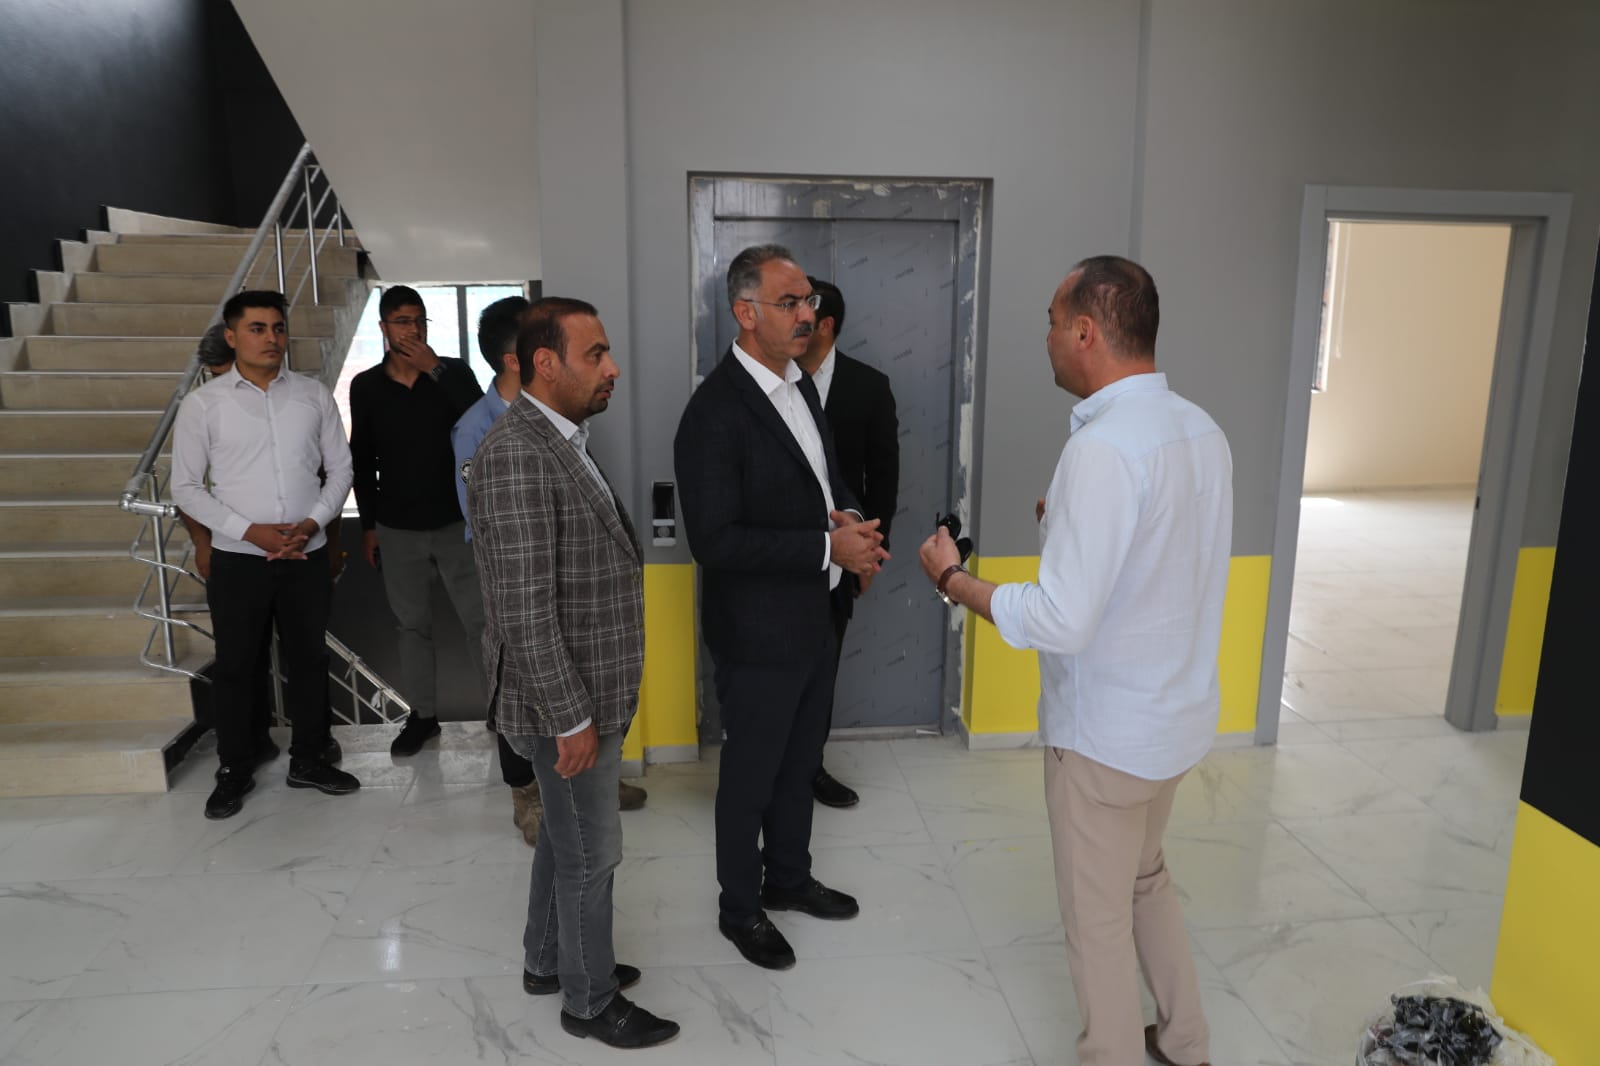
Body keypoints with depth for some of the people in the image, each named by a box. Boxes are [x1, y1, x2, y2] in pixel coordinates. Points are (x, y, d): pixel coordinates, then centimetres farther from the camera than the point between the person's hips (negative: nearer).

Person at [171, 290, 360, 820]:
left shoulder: (314, 395, 1)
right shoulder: (203, 403, -4)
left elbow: (340, 468, 5)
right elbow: (187, 486, -2)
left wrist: (313, 522, -10)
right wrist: (249, 530, -13)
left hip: (307, 555, 2)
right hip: (238, 558, -2)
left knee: (309, 659, 12)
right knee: (235, 667, 9)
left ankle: (308, 759, 29)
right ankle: (234, 772, 26)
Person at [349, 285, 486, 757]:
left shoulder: (453, 372, -2)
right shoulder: (365, 386, 2)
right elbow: (362, 461, 8)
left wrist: (436, 370, -22)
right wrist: (368, 525, 6)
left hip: (455, 521, -1)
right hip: (398, 528, 2)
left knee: (479, 619, 0)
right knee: (412, 624, 11)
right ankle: (422, 714, 23)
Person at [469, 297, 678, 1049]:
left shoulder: (560, 443, 7)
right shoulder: (518, 454, -24)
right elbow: (525, 609, -27)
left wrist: (587, 704, 17)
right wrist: (572, 719, -21)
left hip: (586, 690, 9)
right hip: (563, 701, -9)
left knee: (564, 838, 23)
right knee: (590, 854, 8)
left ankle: (548, 961, 43)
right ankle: (590, 1000, 29)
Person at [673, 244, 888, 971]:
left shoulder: (799, 384, 5)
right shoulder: (715, 412, -22)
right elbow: (714, 539, -25)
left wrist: (850, 517, -6)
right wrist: (827, 548, -25)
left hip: (812, 618, 8)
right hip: (757, 632, -8)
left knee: (800, 761, 23)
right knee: (751, 775, 11)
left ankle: (788, 877, 45)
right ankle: (740, 908, 34)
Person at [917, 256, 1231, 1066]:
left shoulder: (1103, 448, -27)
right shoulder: (1200, 430, 0)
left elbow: (1062, 621, -29)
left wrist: (953, 581, -15)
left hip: (1105, 732, -9)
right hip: (1177, 714, 9)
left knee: (1098, 916, 12)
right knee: (1144, 876, 28)